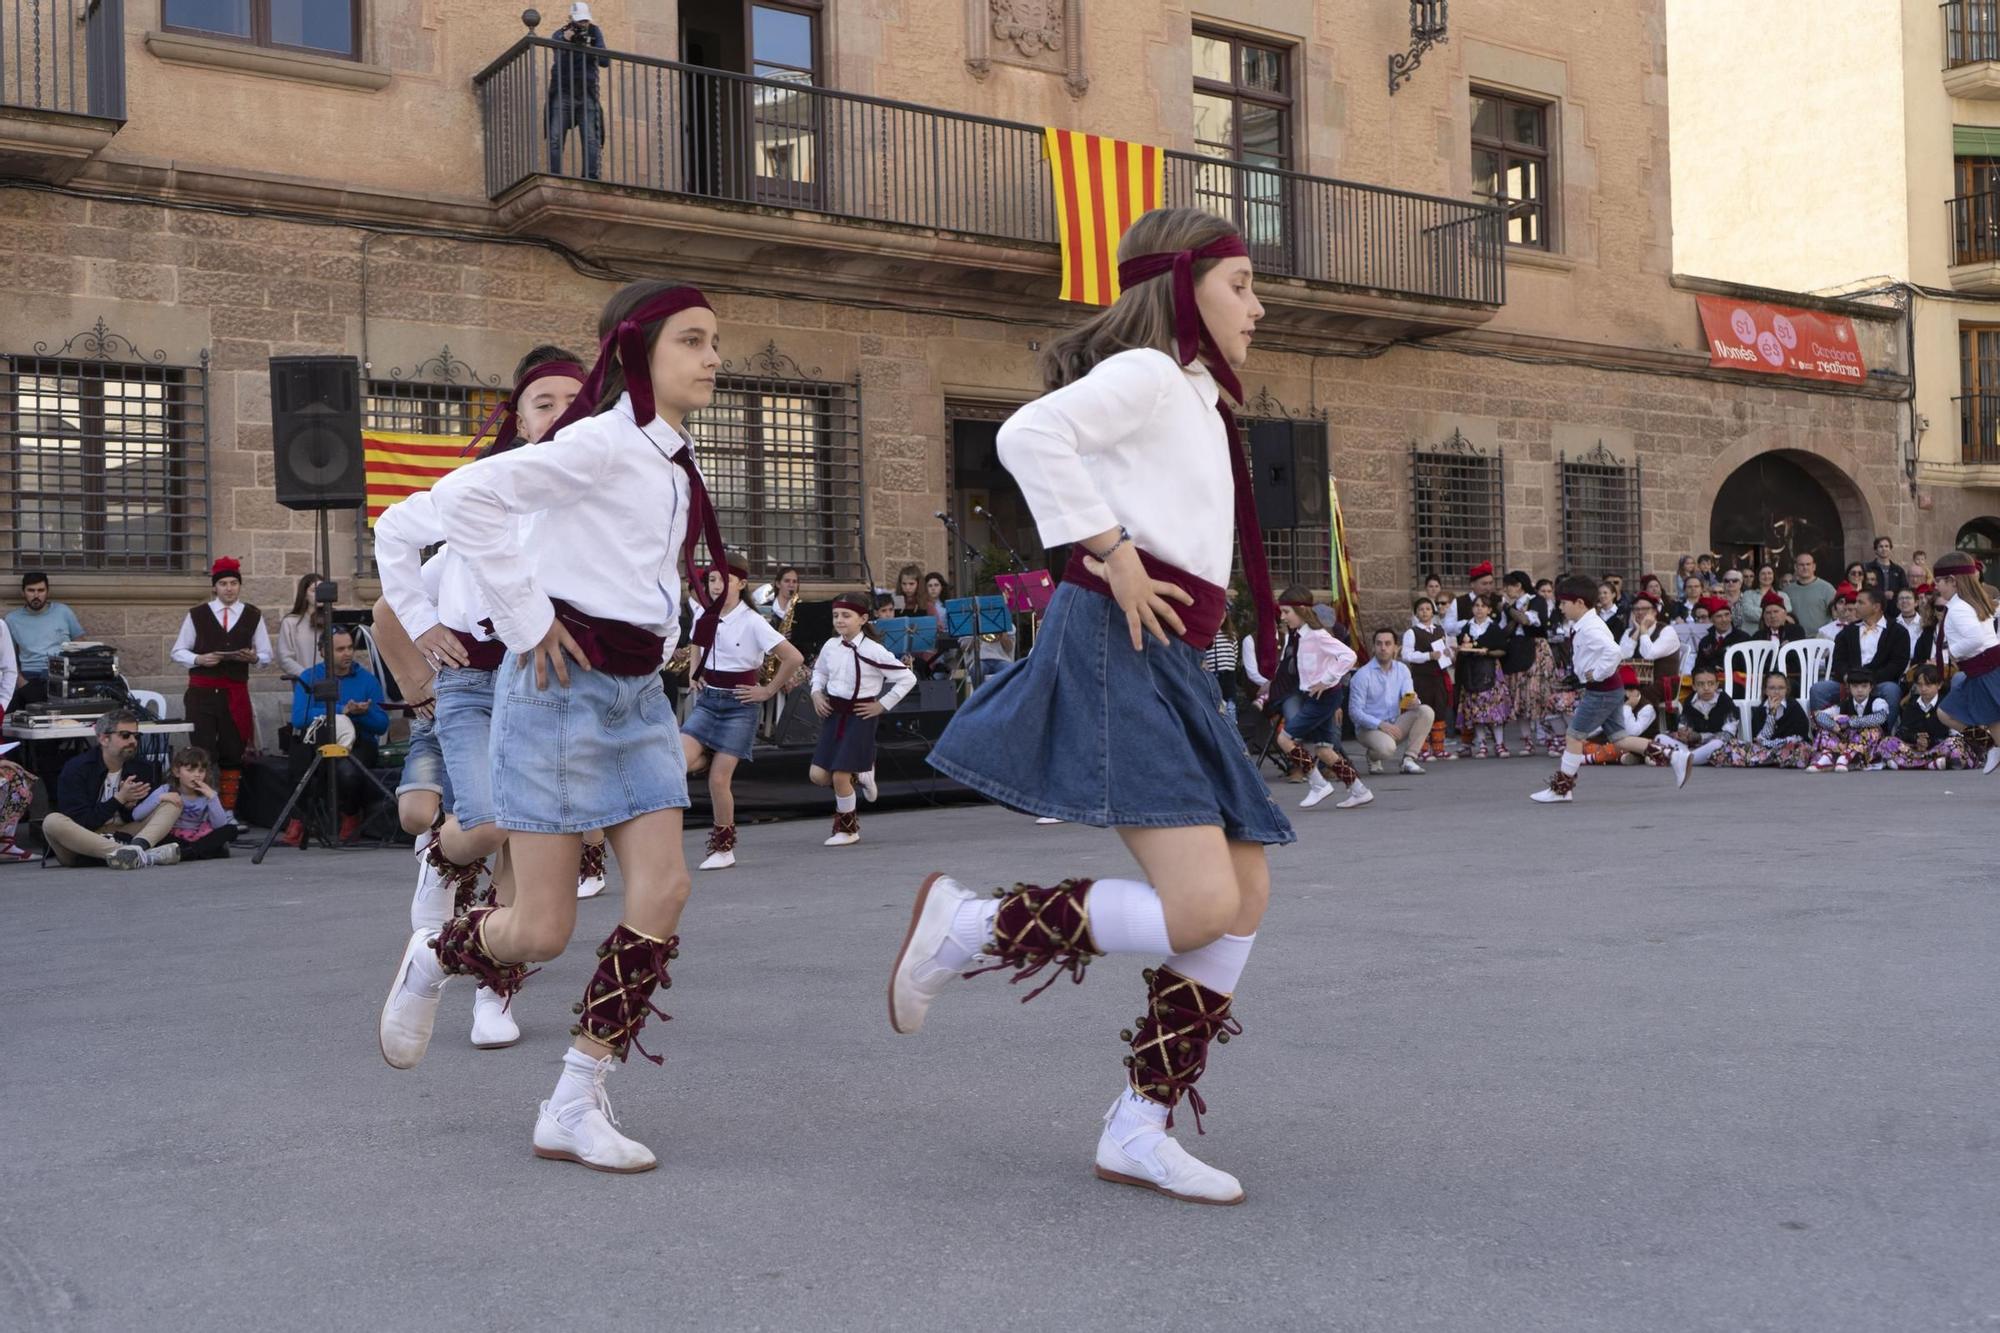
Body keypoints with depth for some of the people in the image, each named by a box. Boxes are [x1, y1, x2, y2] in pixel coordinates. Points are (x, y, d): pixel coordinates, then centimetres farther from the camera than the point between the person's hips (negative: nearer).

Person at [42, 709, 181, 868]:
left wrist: (131, 805, -15)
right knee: (52, 822, -34)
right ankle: (143, 855, -50)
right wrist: (119, 799, -17)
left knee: (173, 800, -6)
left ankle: (138, 846, -41)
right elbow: (79, 824, -15)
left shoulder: (143, 769, 4)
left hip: (123, 836, 4)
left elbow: (141, 820, 7)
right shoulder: (75, 769, -7)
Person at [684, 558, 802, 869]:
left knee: (719, 779, -9)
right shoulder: (703, 615, 3)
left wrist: (768, 691, -9)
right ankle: (708, 758, 15)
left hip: (739, 704, -4)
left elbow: (794, 658, -15)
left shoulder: (751, 622, -12)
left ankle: (723, 847, 9)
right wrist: (696, 674, 11)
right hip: (707, 700, 5)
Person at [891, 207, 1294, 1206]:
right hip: (1115, 650, -10)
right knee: (1203, 910, -18)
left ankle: (1138, 1131, 11)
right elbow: (1030, 434, -22)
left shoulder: (1196, 402, 24)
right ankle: (967, 927, -3)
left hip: (1168, 669, 10)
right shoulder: (1146, 372, -5)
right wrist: (1109, 550, -20)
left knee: (1246, 898, 6)